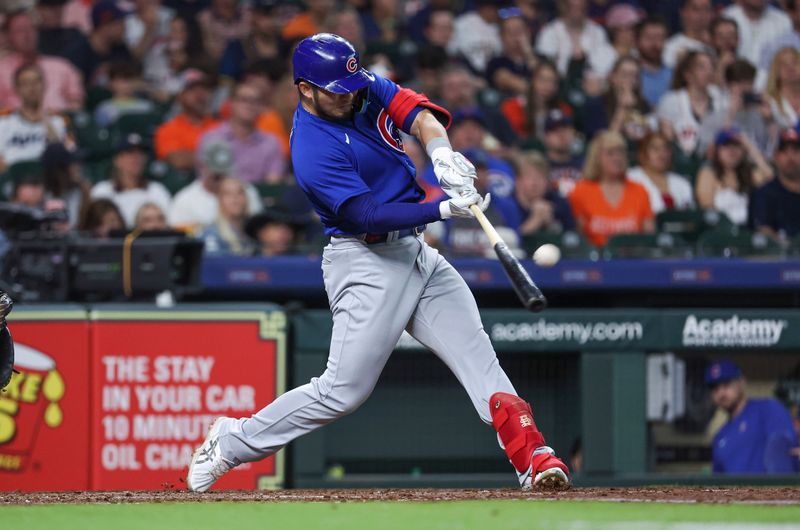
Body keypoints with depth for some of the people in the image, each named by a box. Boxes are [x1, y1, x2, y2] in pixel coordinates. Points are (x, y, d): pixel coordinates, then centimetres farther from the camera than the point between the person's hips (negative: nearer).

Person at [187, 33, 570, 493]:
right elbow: (369, 213, -25)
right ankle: (233, 442, 6)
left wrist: (442, 153, -30)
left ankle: (533, 456, -11)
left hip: (417, 252, 8)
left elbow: (419, 114, -9)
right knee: (343, 391, -8)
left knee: (477, 354, -5)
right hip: (367, 263, -8)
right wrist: (445, 209, -32)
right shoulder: (312, 149, -20)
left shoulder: (368, 90, 4)